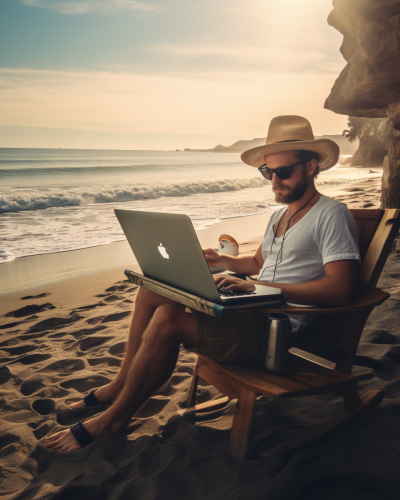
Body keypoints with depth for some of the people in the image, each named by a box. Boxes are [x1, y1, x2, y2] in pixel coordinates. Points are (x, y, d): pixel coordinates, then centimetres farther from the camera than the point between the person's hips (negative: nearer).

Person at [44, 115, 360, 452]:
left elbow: (341, 289, -22)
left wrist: (264, 286, -25)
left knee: (168, 319, -25)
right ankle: (121, 384, 10)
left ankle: (114, 418, -5)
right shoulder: (280, 216, 18)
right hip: (252, 311, 9)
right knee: (153, 291, 1)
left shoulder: (331, 215, -10)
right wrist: (221, 261, 13)